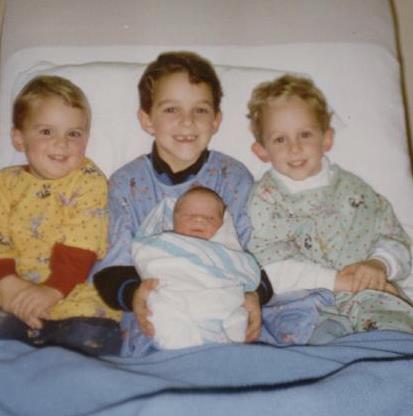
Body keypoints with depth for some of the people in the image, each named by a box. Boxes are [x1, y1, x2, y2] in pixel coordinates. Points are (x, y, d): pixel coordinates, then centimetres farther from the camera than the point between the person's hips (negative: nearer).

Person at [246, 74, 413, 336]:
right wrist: (337, 280, -13)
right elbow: (273, 270, -7)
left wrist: (379, 265, -6)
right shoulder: (265, 198, 4)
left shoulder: (350, 187, 16)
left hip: (369, 297, 3)